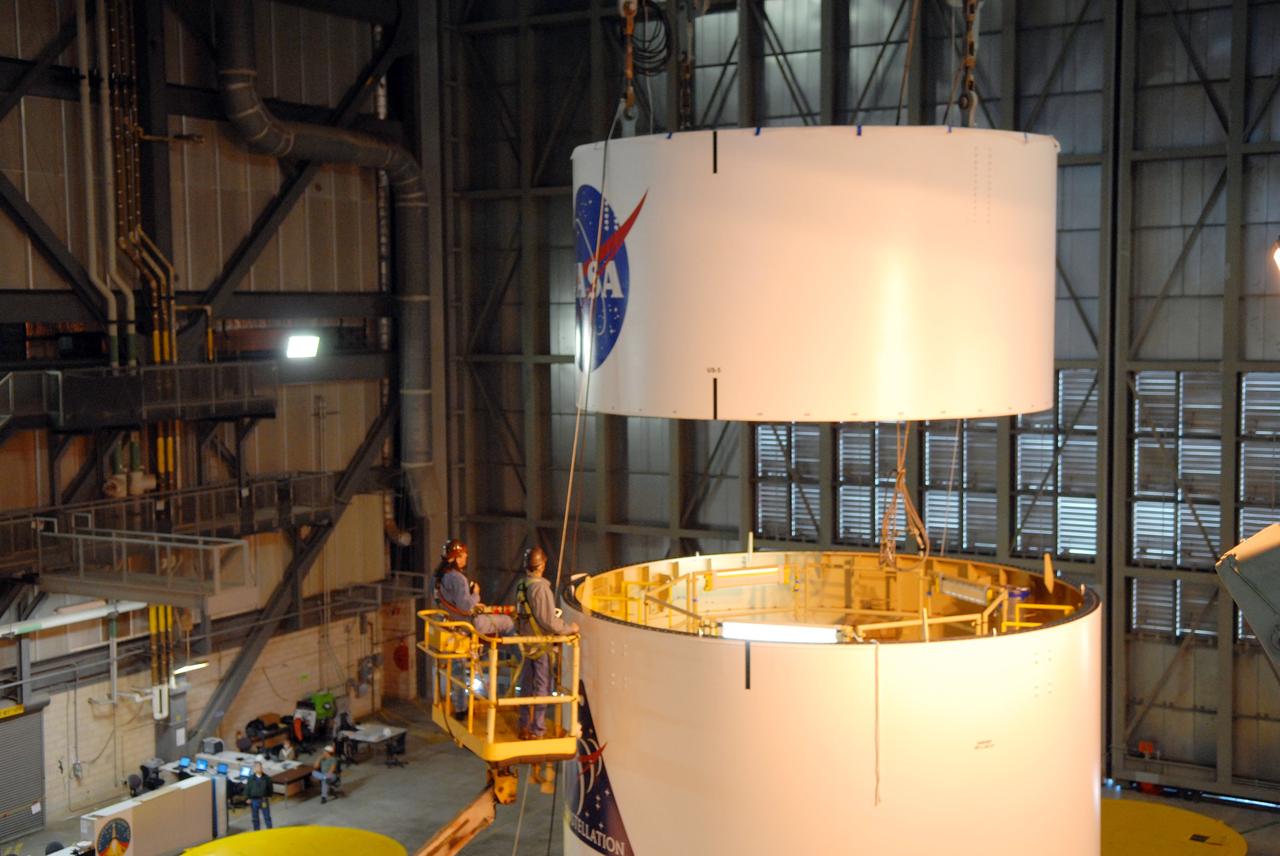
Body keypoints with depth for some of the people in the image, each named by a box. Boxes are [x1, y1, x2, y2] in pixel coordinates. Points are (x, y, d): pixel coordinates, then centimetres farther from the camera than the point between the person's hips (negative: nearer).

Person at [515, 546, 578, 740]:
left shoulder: (521, 586, 3)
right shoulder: (540, 588, -23)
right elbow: (549, 621, -24)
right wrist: (569, 628, -9)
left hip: (528, 643, 8)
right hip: (541, 645, -8)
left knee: (527, 685, 17)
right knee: (542, 687, 4)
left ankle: (525, 727, 26)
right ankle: (537, 730, 10)